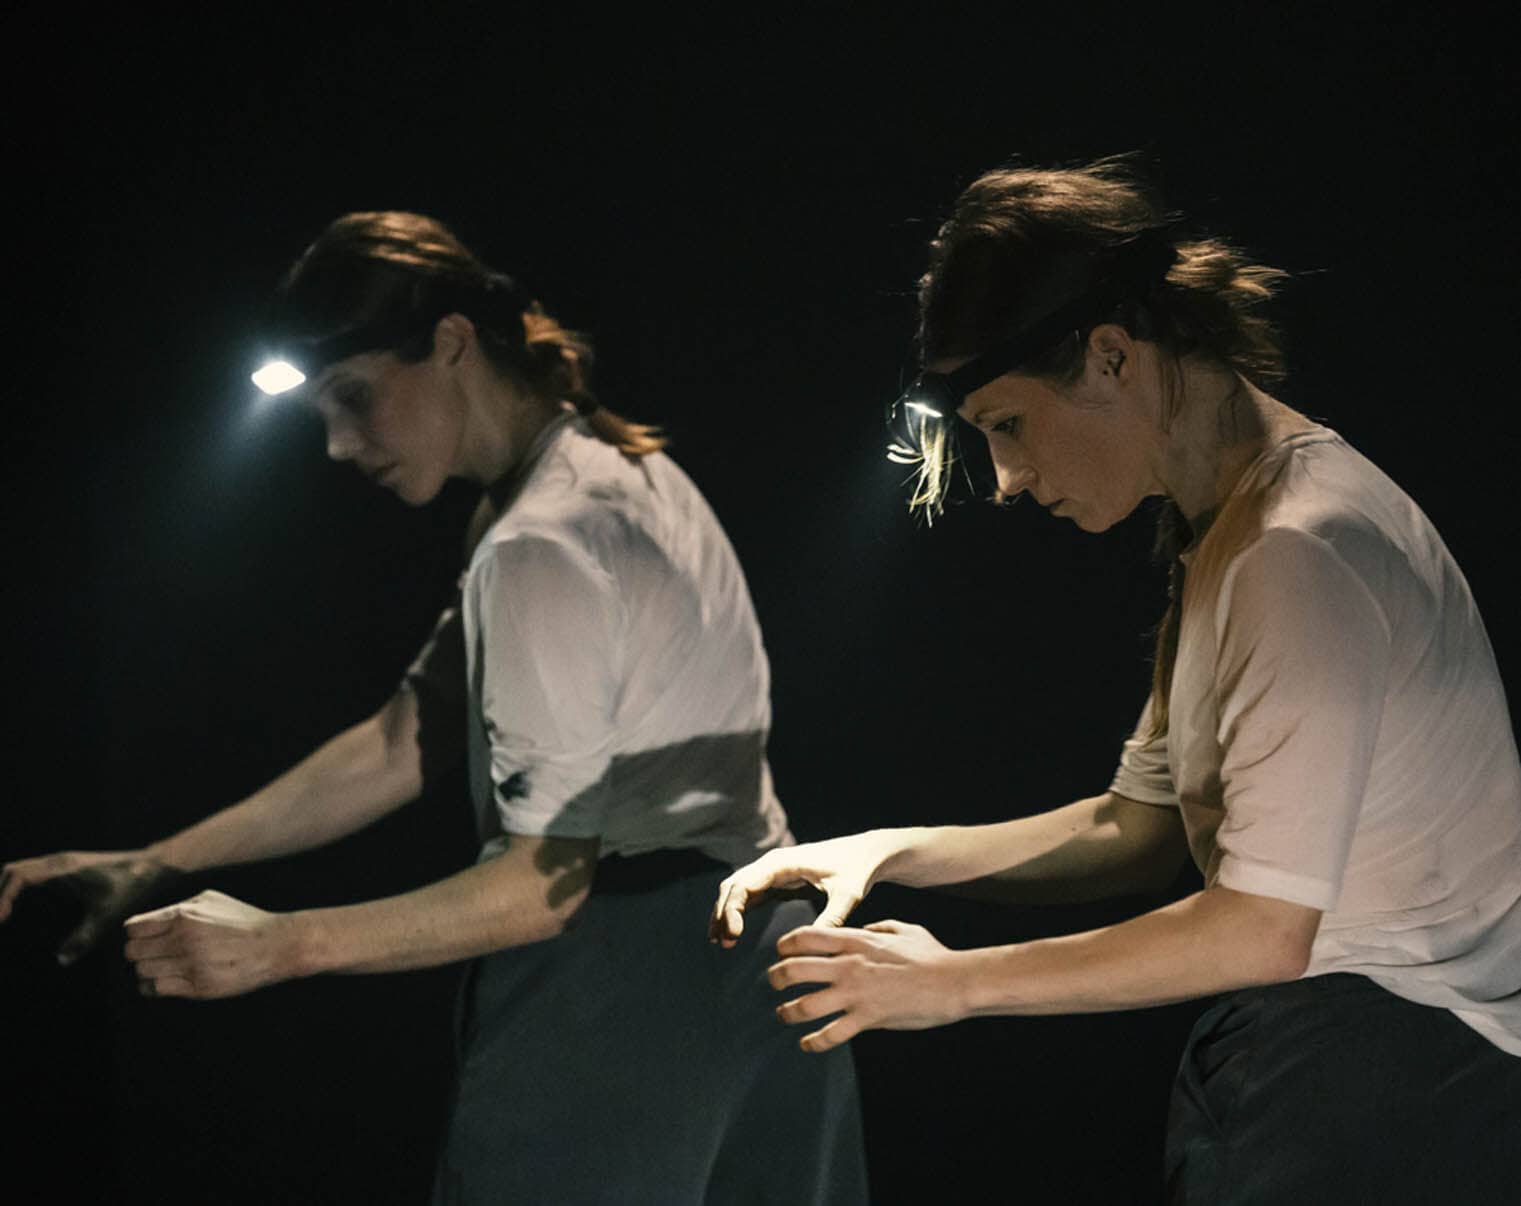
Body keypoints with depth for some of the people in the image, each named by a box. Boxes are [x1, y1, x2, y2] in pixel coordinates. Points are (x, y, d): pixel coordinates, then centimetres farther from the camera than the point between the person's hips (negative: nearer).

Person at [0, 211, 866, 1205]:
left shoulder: (543, 546, -19)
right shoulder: (616, 472, 13)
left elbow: (542, 886, -21)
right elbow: (403, 748, 12)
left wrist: (277, 945, -16)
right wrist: (158, 863, 7)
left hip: (621, 990, -10)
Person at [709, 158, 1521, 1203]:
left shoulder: (1302, 552, -18)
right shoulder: (1223, 536, 16)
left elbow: (1265, 929, -20)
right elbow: (1138, 832, 20)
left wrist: (956, 982, -13)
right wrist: (891, 853, 8)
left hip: (1389, 1068, -9)